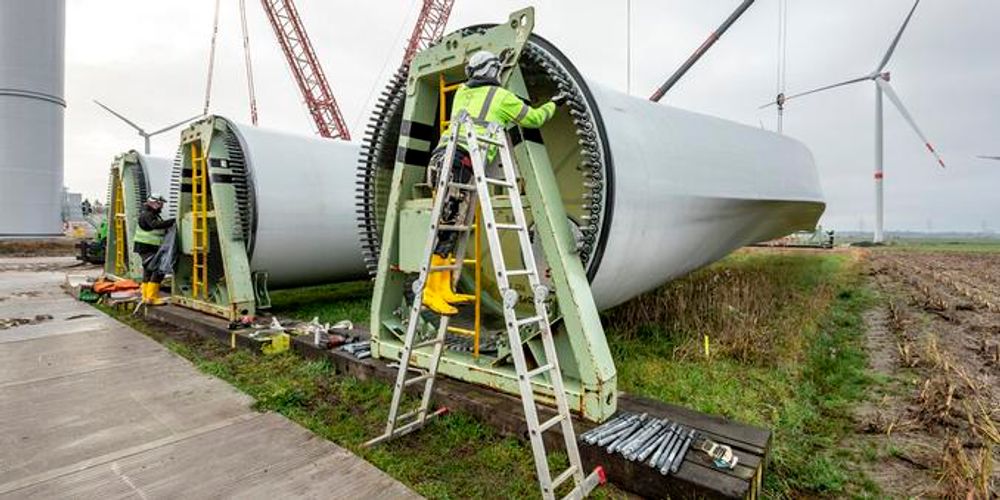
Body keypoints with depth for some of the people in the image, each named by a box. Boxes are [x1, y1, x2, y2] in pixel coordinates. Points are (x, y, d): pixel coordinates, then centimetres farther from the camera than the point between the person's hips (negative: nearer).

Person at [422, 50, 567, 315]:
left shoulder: (462, 92, 25)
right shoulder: (502, 96, 9)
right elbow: (534, 118, 19)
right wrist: (553, 103, 37)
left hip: (442, 156, 7)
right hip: (460, 162, -7)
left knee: (451, 226, 9)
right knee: (447, 227, -9)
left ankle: (444, 290, 12)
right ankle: (431, 292, -6)